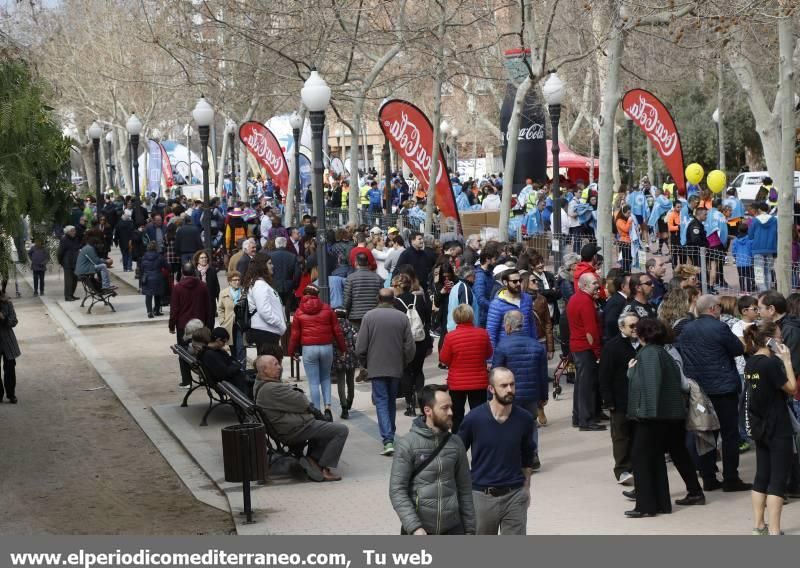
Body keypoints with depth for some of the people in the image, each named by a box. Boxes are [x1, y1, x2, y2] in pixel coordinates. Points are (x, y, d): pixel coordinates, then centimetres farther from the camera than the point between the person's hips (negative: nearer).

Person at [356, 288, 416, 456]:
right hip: (396, 368, 3)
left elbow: (360, 347, -9)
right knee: (391, 401, 19)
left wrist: (366, 361, 11)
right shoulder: (402, 317, -2)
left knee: (381, 402, -2)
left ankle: (387, 440, -15)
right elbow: (410, 347, -2)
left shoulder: (369, 316, -7)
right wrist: (404, 363, 15)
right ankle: (390, 434, 30)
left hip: (376, 367, -2)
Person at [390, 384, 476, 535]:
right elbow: (397, 490, -13)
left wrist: (469, 529, 7)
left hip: (452, 530, 4)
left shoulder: (455, 443, 4)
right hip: (419, 531, -4)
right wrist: (414, 527, -22)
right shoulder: (407, 444, -10)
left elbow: (465, 489, 9)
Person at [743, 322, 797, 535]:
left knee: (762, 476, 16)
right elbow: (791, 388, -14)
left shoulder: (751, 363, 6)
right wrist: (787, 361, -9)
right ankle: (774, 531, -4)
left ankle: (758, 525, 22)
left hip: (759, 427, 8)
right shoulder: (772, 363, -19)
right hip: (777, 428, -8)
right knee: (778, 479, -4)